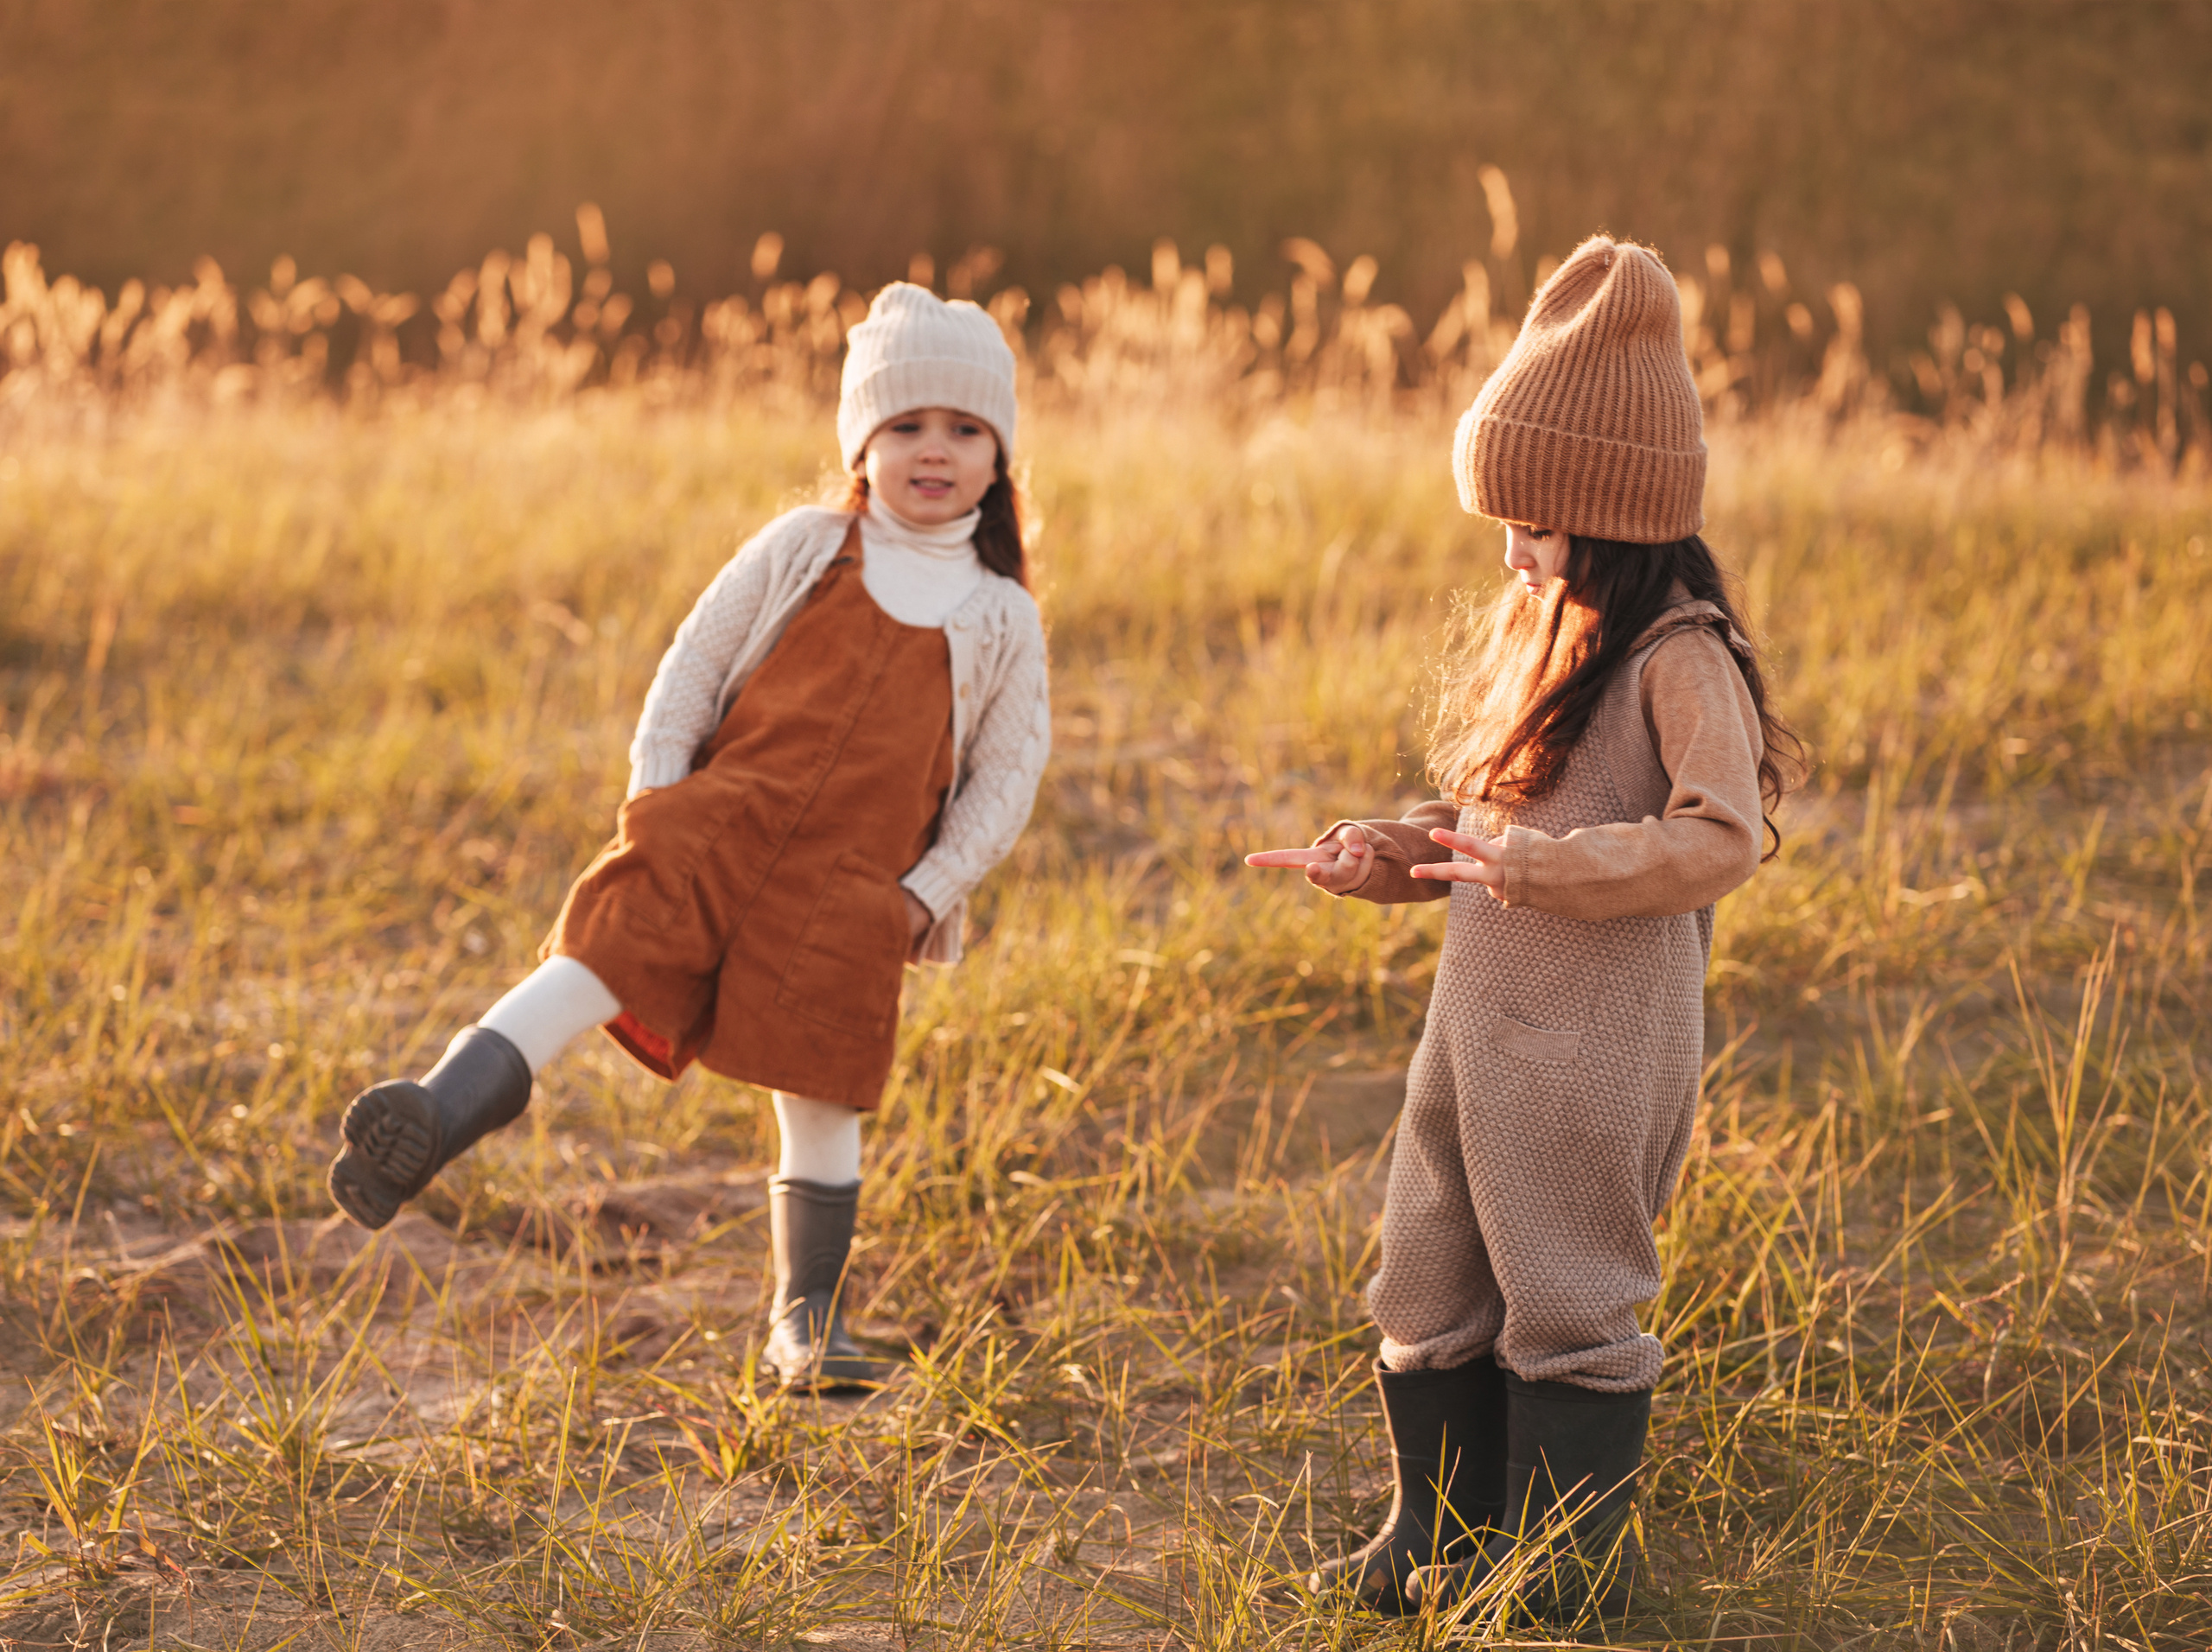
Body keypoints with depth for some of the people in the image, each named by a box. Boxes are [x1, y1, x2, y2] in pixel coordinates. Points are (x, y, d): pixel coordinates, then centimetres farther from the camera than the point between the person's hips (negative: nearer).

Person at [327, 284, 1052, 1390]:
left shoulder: (1002, 617, 9)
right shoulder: (802, 550, 8)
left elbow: (1008, 775, 10)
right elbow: (691, 669, 9)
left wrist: (930, 891, 0)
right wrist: (653, 803, -1)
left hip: (851, 884, 0)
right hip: (723, 818, 0)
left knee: (818, 1094, -1)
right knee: (585, 974, -19)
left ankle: (805, 1320, 14)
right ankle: (432, 1123, -30)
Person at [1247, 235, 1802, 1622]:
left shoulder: (1678, 658, -14)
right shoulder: (1533, 631, 13)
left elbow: (1720, 836, -24)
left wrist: (1551, 867, -30)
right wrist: (1386, 855, 5)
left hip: (1598, 1040, -9)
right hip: (1480, 1018, 9)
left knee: (1564, 1295, 2)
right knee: (1435, 1284, 15)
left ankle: (1565, 1564, 15)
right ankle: (1442, 1535, 28)